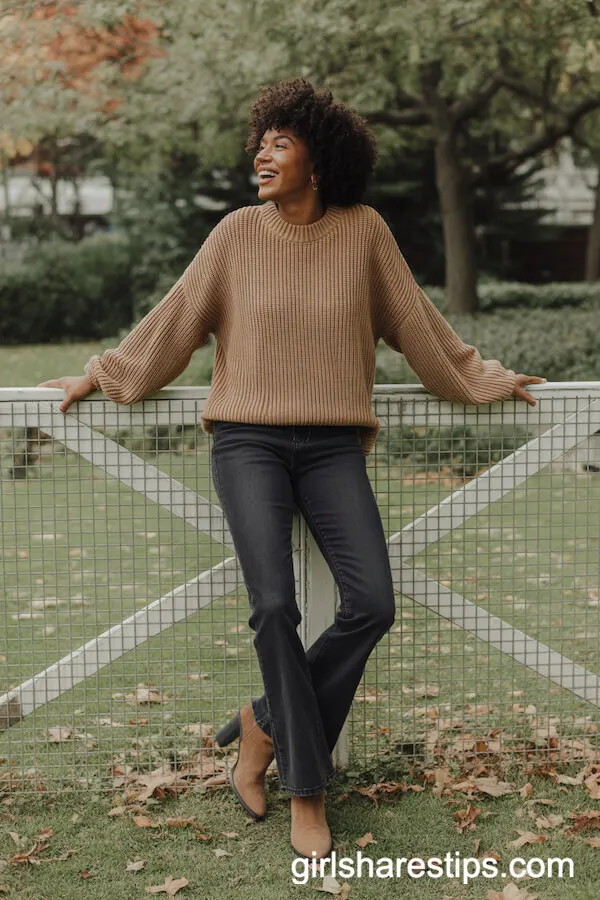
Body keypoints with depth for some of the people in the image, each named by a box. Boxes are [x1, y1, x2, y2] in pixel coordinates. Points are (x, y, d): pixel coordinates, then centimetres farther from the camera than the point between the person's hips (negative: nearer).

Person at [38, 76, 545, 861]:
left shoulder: (363, 231, 3)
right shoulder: (238, 231, 3)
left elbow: (414, 322, 14)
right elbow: (176, 319, 11)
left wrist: (483, 379, 20)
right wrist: (100, 377, 15)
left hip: (331, 445, 1)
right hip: (249, 442, -1)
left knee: (371, 606, -13)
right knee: (274, 605, -16)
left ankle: (266, 724, 9)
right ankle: (305, 787, 1)